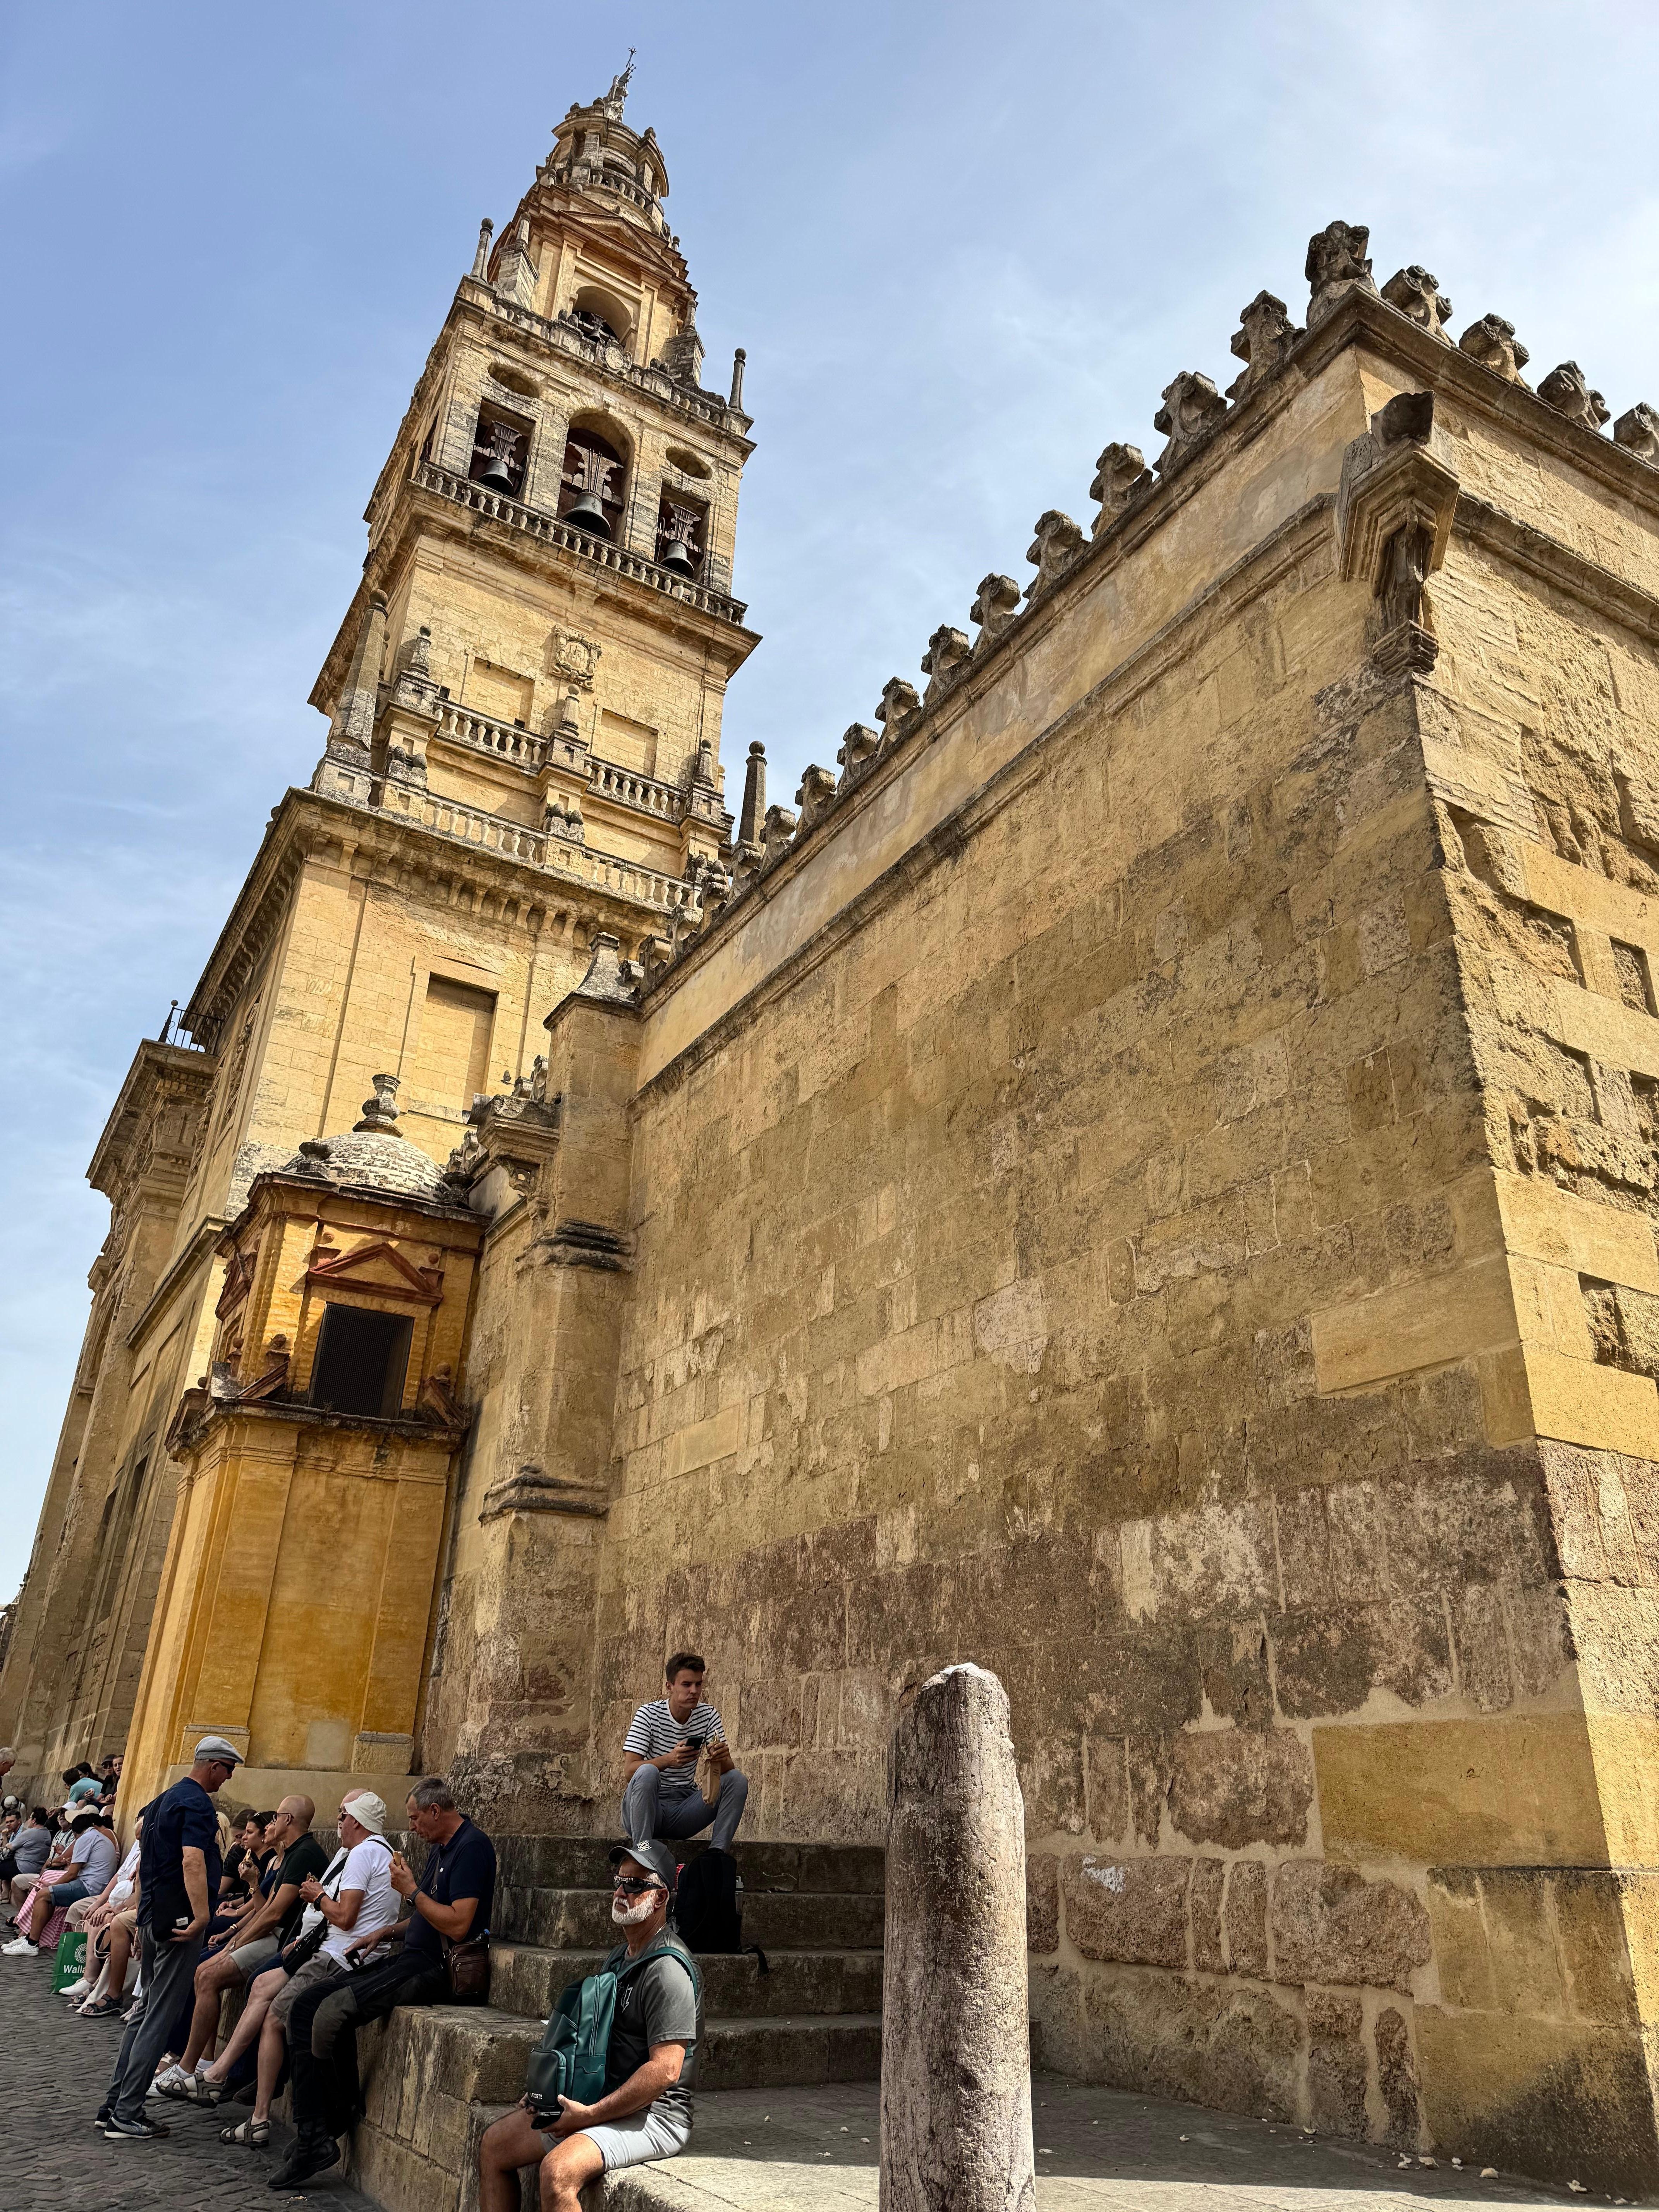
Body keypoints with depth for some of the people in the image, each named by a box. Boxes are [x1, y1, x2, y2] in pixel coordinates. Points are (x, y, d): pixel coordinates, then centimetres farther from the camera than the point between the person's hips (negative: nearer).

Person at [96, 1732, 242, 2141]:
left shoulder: (163, 1801, 17)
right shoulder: (197, 1803, -15)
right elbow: (192, 1861, -29)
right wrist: (202, 1916, -36)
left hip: (152, 1917, 10)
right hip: (178, 1919, -10)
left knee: (145, 2011, 17)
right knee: (158, 2018, -4)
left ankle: (114, 2105, 20)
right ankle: (126, 2115, -2)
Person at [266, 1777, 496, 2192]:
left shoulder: (472, 1847, -14)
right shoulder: (440, 1848, 19)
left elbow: (457, 1925, -22)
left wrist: (411, 1890, -13)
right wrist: (383, 1934, 14)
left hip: (435, 1967, -11)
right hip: (411, 1960, 11)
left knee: (332, 2011, -23)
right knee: (305, 2009, 0)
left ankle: (339, 2115, 2)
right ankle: (312, 2139, -2)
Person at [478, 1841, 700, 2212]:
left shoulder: (668, 1969, -19)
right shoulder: (618, 1957, 13)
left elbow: (665, 2070, -25)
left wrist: (591, 2115, -21)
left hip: (654, 2116, -10)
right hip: (607, 2105, 10)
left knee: (558, 2170, -31)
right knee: (494, 2144, 9)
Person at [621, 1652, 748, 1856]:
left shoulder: (708, 1715, 3)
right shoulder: (649, 1715, -9)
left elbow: (727, 1769, -3)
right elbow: (629, 1770, -18)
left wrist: (722, 1759, -28)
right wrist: (668, 1760, -36)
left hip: (684, 1809, 4)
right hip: (648, 1807, -4)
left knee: (738, 1780, -16)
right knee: (647, 1772, -35)